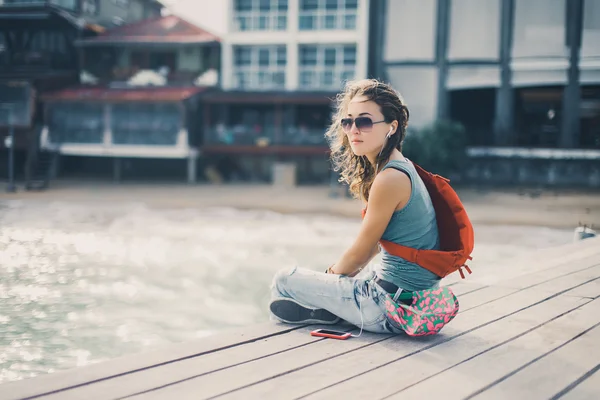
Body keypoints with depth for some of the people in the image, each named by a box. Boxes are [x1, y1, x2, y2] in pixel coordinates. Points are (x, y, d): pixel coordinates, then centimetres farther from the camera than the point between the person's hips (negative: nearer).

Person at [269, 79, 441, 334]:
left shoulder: (390, 179, -21)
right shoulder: (402, 168, 8)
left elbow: (359, 254, -11)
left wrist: (335, 273, 7)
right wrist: (338, 271, 13)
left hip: (393, 303, -9)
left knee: (284, 281, 0)